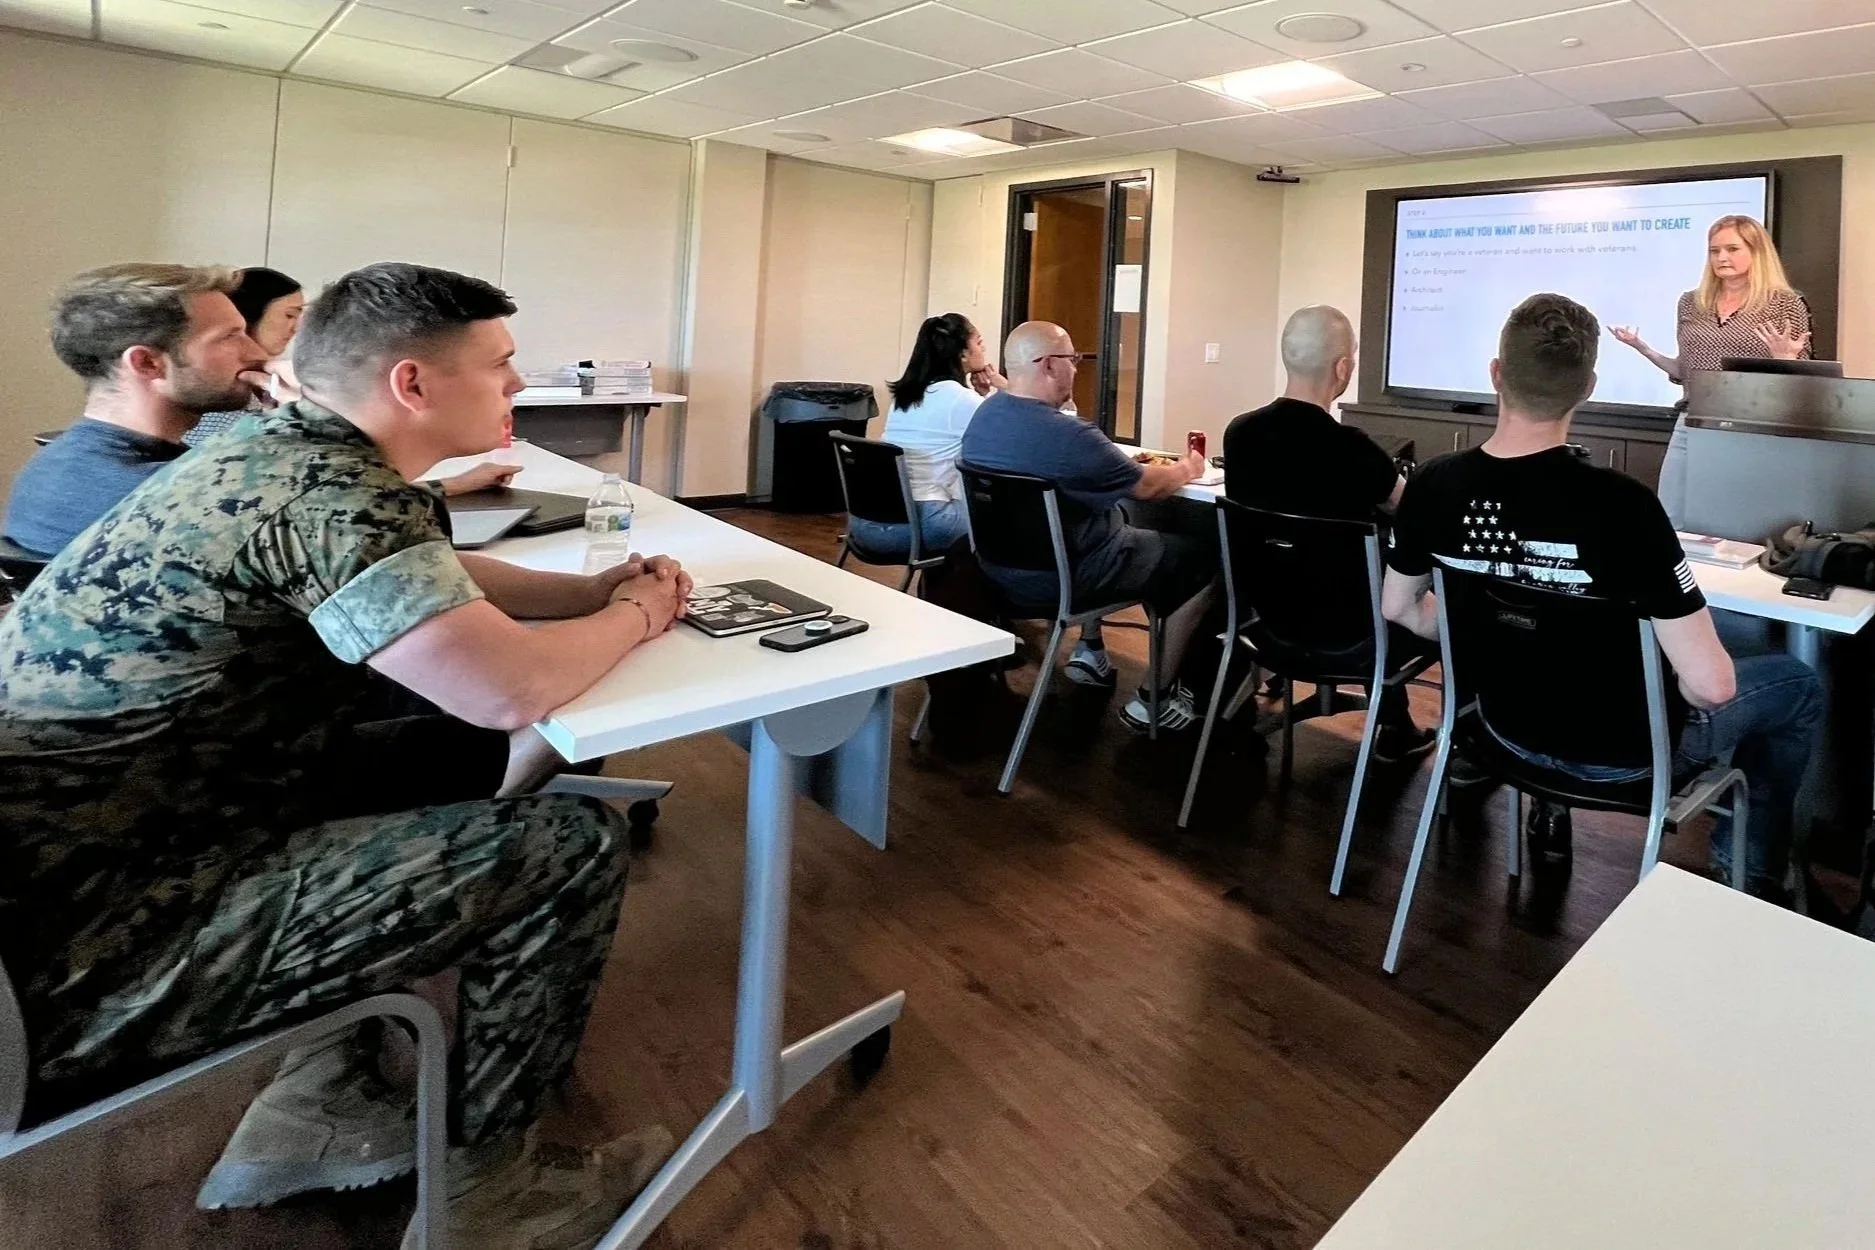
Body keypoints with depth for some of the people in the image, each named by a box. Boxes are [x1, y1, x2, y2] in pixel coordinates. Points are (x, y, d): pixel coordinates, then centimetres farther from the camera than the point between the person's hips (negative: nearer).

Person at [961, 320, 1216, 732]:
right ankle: (1154, 701, 11)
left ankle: (1089, 650, 36)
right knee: (1202, 560, 5)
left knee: (1120, 521, 33)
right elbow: (1149, 487, -12)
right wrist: (1186, 468, 9)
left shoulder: (985, 414, -1)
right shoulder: (1067, 434, -27)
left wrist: (1129, 464, 16)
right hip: (1059, 578, -9)